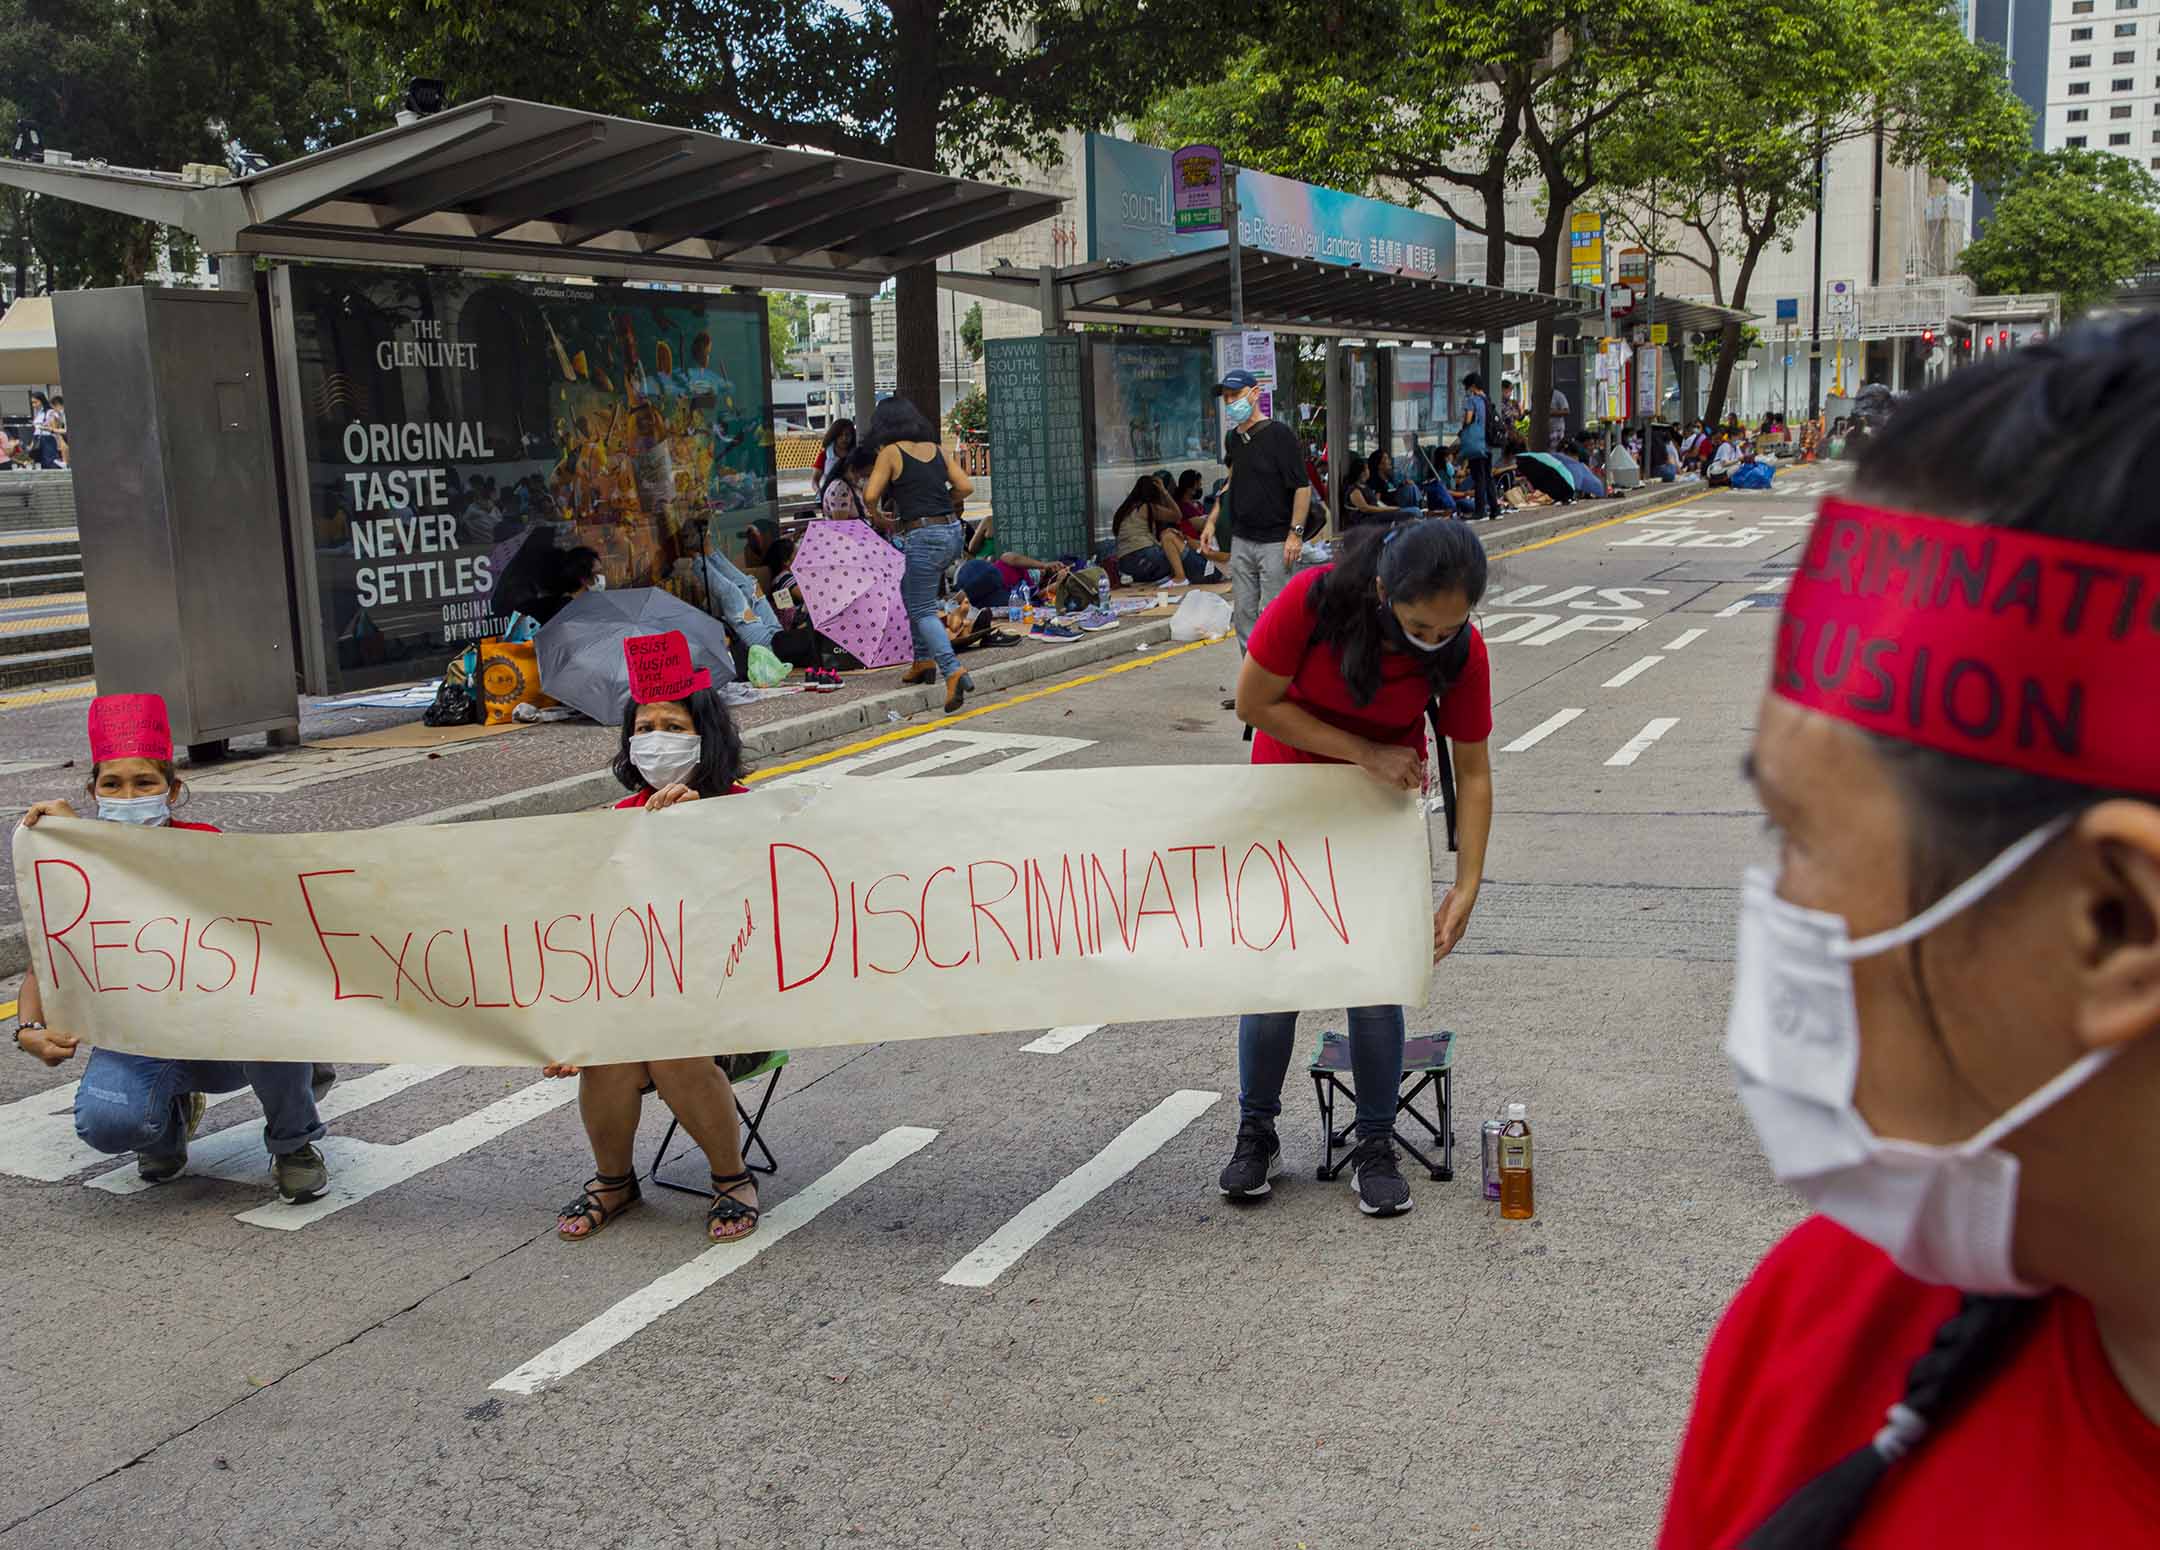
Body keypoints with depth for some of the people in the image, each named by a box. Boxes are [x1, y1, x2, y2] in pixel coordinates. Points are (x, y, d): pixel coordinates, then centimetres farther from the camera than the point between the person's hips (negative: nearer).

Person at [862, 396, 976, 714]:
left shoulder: (891, 452, -3)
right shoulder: (937, 450, 12)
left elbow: (870, 497, -9)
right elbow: (966, 487, 8)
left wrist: (877, 516, 12)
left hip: (923, 537, -7)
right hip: (953, 532, 7)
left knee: (922, 610, -2)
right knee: (911, 592, 26)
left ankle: (953, 672, -20)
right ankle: (923, 661, 27)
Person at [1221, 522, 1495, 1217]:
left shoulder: (1463, 651, -25)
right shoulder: (1315, 599, -32)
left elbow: (1473, 772, -15)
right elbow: (1255, 702, -21)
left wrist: (1466, 886, -21)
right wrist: (1363, 752, -25)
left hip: (1387, 795, 1)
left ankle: (1375, 1145, 11)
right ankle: (1256, 1134, 16)